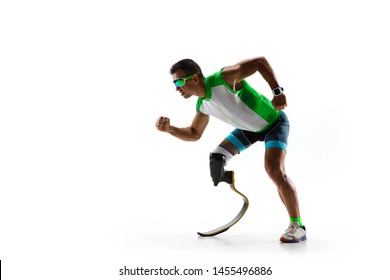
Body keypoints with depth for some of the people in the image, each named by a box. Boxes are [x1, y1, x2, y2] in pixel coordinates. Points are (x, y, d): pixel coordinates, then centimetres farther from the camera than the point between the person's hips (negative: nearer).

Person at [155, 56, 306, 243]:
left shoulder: (224, 78, -33)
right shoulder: (202, 105, -8)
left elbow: (260, 61, -30)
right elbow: (194, 134, 6)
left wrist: (277, 91, -36)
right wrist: (169, 129, -10)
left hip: (272, 122, -8)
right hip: (248, 128, 8)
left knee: (274, 170, -23)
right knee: (216, 158, 5)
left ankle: (297, 226, -15)